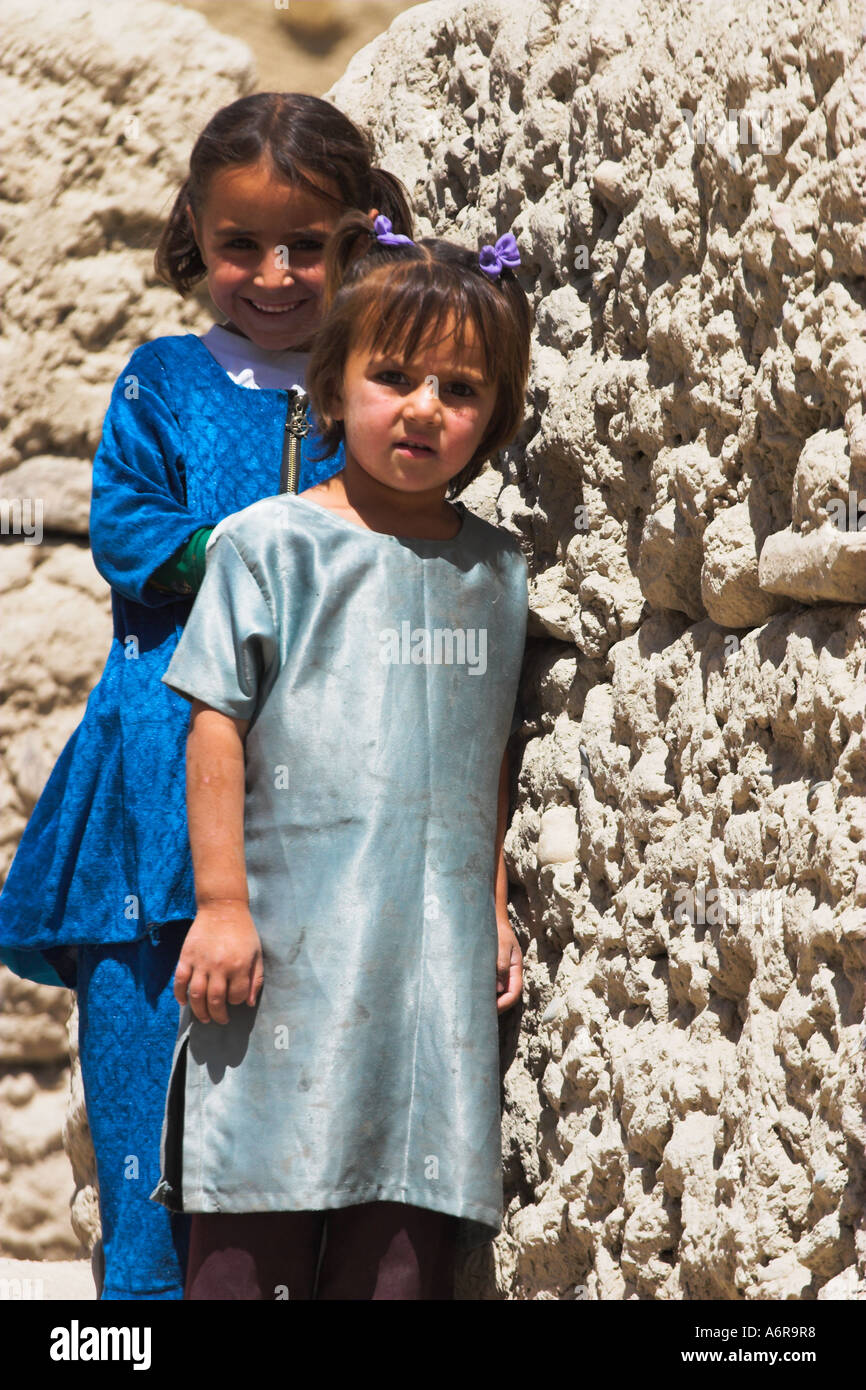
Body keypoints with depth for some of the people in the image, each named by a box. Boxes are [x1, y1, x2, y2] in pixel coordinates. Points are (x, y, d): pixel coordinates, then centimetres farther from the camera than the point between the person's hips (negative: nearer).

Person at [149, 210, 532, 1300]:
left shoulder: (496, 570, 12)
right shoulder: (269, 543, -1)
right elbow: (218, 723, -4)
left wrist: (494, 912, 18)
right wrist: (221, 903, -8)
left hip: (439, 946, 4)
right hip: (289, 939, -4)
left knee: (406, 1247, 1)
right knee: (255, 1225, -4)